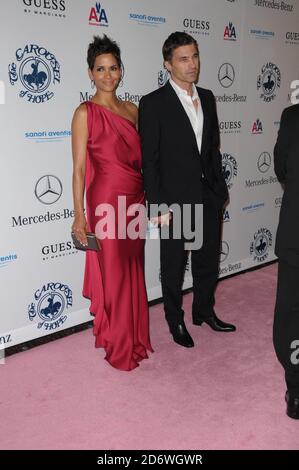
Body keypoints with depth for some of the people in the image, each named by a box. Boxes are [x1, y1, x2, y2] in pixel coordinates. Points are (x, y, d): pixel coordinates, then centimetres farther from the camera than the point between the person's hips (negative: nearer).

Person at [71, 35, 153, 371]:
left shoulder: (132, 110, 10)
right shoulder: (85, 113, -6)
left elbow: (141, 158, 14)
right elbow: (79, 167, -8)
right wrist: (79, 214, -13)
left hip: (136, 199, 6)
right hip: (106, 201, -5)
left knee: (134, 271, 14)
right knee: (113, 274, 4)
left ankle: (136, 339, 31)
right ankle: (119, 347, 21)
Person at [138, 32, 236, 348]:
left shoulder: (207, 98, 9)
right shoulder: (153, 104, -10)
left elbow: (214, 147, 14)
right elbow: (148, 160, -12)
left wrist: (220, 188, 11)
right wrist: (158, 206, -15)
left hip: (209, 197, 6)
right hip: (176, 201, -5)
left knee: (208, 260, 17)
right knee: (174, 266, 10)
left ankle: (204, 311, 39)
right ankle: (175, 321, 29)